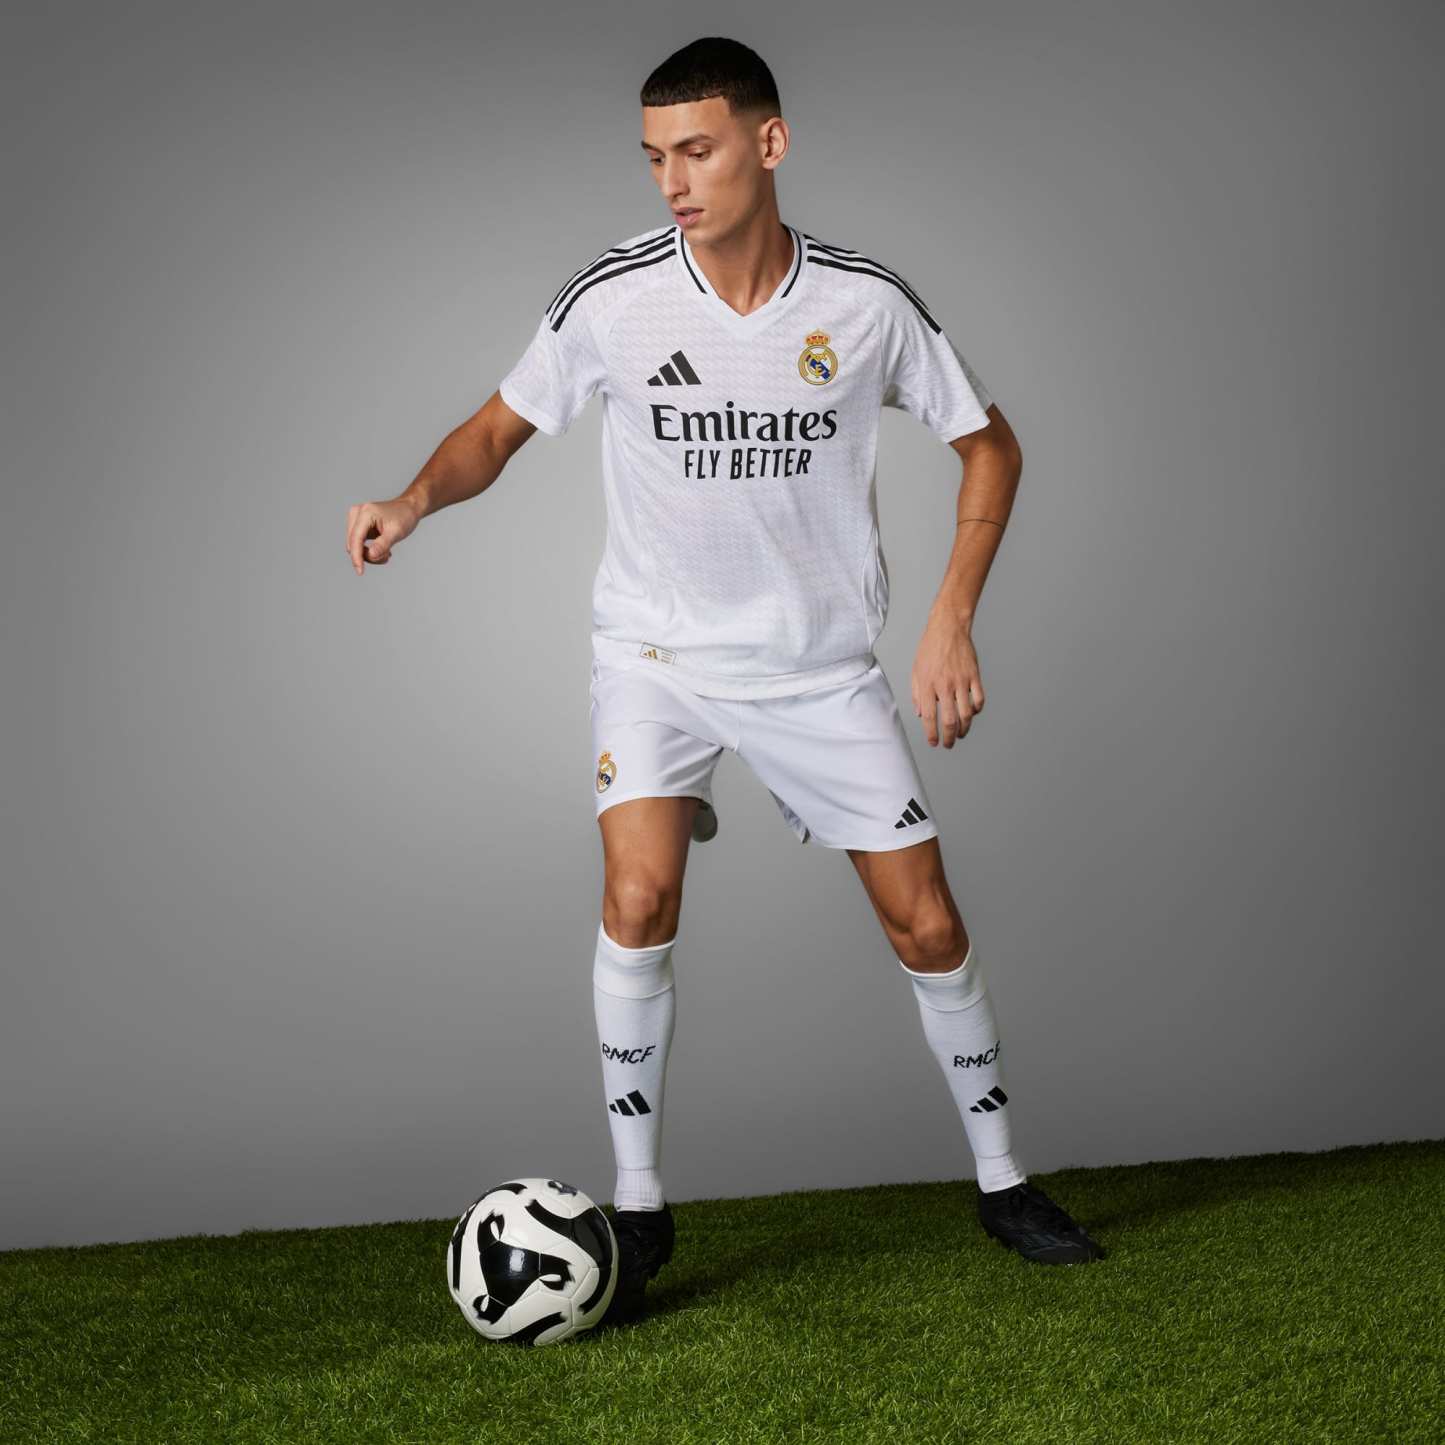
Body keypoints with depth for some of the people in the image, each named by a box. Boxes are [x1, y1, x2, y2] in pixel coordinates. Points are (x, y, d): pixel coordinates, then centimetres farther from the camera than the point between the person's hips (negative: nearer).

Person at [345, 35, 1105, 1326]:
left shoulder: (867, 302, -11)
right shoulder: (612, 298, -12)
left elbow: (989, 444, 2)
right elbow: (500, 428, 0)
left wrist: (953, 620, -8)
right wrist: (414, 501, -21)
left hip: (823, 666, 1)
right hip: (658, 652, -1)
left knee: (926, 925, 3)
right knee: (639, 898, -21)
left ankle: (1000, 1181, 25)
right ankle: (638, 1210, -4)